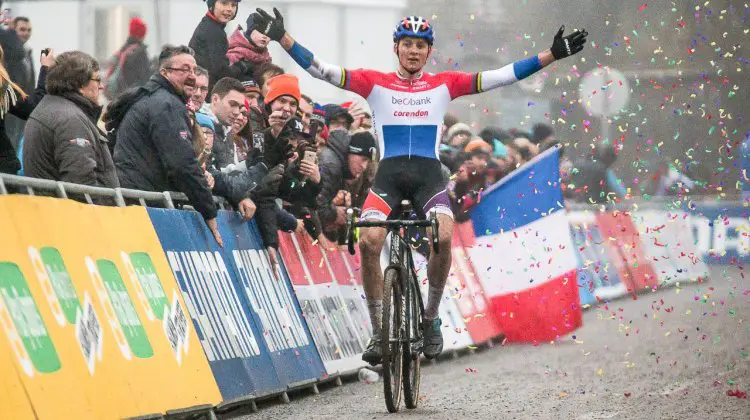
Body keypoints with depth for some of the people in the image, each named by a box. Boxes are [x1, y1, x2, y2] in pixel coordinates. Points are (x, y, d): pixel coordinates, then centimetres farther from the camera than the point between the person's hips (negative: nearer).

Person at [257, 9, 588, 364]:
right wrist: (282, 38, -11)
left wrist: (552, 54, 3)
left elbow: (502, 76, 8)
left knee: (442, 237, -27)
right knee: (369, 241, -25)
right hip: (388, 175, 0)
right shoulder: (375, 83, 8)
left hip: (428, 175, 0)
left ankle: (431, 318, -3)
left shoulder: (444, 84, 11)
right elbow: (322, 70, 0)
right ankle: (379, 332, -11)